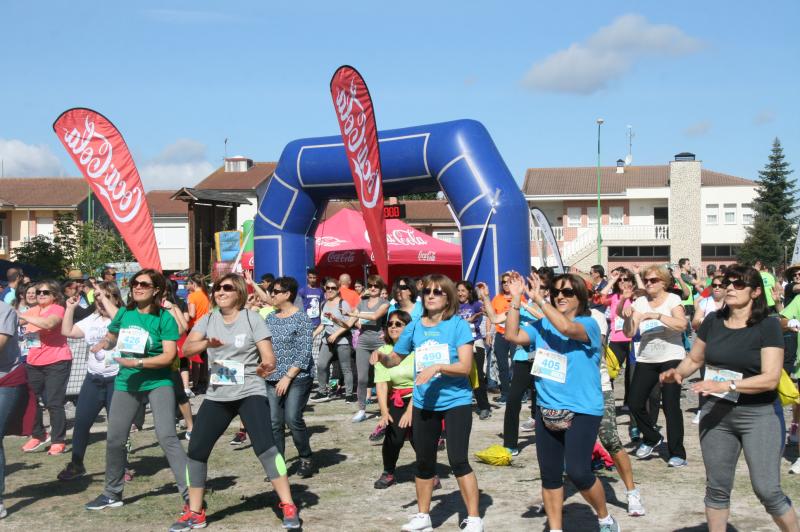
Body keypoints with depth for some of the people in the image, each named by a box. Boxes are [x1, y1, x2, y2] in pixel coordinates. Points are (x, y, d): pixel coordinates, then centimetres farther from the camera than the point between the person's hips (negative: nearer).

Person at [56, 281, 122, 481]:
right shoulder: (92, 319, 11)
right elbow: (67, 331, 13)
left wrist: (105, 300, -26)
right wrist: (70, 308, 6)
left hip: (116, 379, -6)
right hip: (93, 379, 6)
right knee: (81, 422, 7)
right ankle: (76, 464, 21)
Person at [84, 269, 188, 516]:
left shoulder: (164, 318, -12)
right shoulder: (124, 313, 3)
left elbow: (169, 355, -18)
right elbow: (111, 337, 21)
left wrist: (137, 363, -24)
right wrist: (103, 343, -2)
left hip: (158, 383, -5)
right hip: (126, 383, 6)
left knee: (167, 437, -16)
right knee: (114, 438, 11)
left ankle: (190, 493, -11)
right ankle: (112, 494, 30)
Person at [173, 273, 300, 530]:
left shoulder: (252, 319, -4)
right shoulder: (207, 320, 5)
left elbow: (269, 357, -10)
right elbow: (187, 348, -9)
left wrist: (265, 367, -34)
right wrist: (207, 343, -30)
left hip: (250, 393, -4)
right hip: (217, 396, 4)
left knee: (264, 446, -19)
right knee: (196, 450, 2)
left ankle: (288, 506, -9)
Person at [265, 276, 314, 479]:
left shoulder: (301, 319, -6)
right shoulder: (270, 318, 12)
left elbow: (305, 352, -11)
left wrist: (288, 377, -15)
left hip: (297, 378, -5)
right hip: (272, 379, 5)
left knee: (293, 419, -12)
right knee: (274, 422, 1)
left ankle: (306, 459, 8)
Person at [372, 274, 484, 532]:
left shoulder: (458, 325, -10)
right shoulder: (415, 327, 2)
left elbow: (465, 366, -16)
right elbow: (395, 359, 12)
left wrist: (438, 367, -30)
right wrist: (381, 357, -9)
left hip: (456, 402, -4)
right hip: (424, 403, 5)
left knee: (458, 460, -8)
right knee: (424, 461, 14)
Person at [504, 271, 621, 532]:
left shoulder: (589, 324, -9)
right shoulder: (542, 325, 7)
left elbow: (566, 328, -30)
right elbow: (512, 335, -4)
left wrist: (539, 300, -24)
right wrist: (516, 299, -9)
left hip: (582, 410, -6)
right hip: (547, 409, 6)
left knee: (577, 471, -12)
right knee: (549, 474, 11)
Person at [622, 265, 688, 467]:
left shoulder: (673, 300, -4)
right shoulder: (640, 302, 5)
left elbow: (682, 324, -22)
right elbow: (629, 333, 1)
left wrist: (656, 315, -29)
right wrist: (628, 318, -18)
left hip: (671, 358, -4)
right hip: (645, 360, 4)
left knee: (671, 406, -7)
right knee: (634, 403, 0)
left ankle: (677, 454, 3)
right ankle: (651, 438, 25)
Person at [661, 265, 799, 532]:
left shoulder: (768, 326, -10)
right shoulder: (713, 321, 2)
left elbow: (771, 378, -18)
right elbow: (694, 359, 14)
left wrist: (726, 385, -26)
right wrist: (677, 373, -8)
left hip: (759, 415, -4)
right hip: (716, 413, 4)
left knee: (768, 490, -7)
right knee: (717, 487, 11)